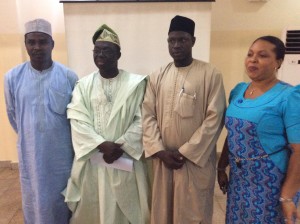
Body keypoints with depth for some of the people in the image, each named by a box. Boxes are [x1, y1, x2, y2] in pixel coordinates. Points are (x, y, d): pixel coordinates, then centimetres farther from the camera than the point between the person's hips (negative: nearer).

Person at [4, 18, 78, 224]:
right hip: (31, 153, 1)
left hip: (62, 152, 0)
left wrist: (58, 137, 9)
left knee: (63, 200, 17)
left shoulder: (68, 76, -9)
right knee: (36, 202, 16)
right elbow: (13, 115, 7)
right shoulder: (12, 77, -6)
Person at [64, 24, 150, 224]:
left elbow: (142, 120, -8)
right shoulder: (83, 85, 2)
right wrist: (102, 145, -18)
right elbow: (78, 121, -6)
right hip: (91, 161, 2)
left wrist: (121, 146, -16)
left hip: (126, 161, -2)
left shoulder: (136, 83, -4)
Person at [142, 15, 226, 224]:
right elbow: (148, 116, 2)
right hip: (162, 159, 4)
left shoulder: (211, 74, -6)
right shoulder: (157, 76, 5)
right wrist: (160, 151, -8)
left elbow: (214, 118, -11)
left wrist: (186, 153, -13)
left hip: (196, 160, -3)